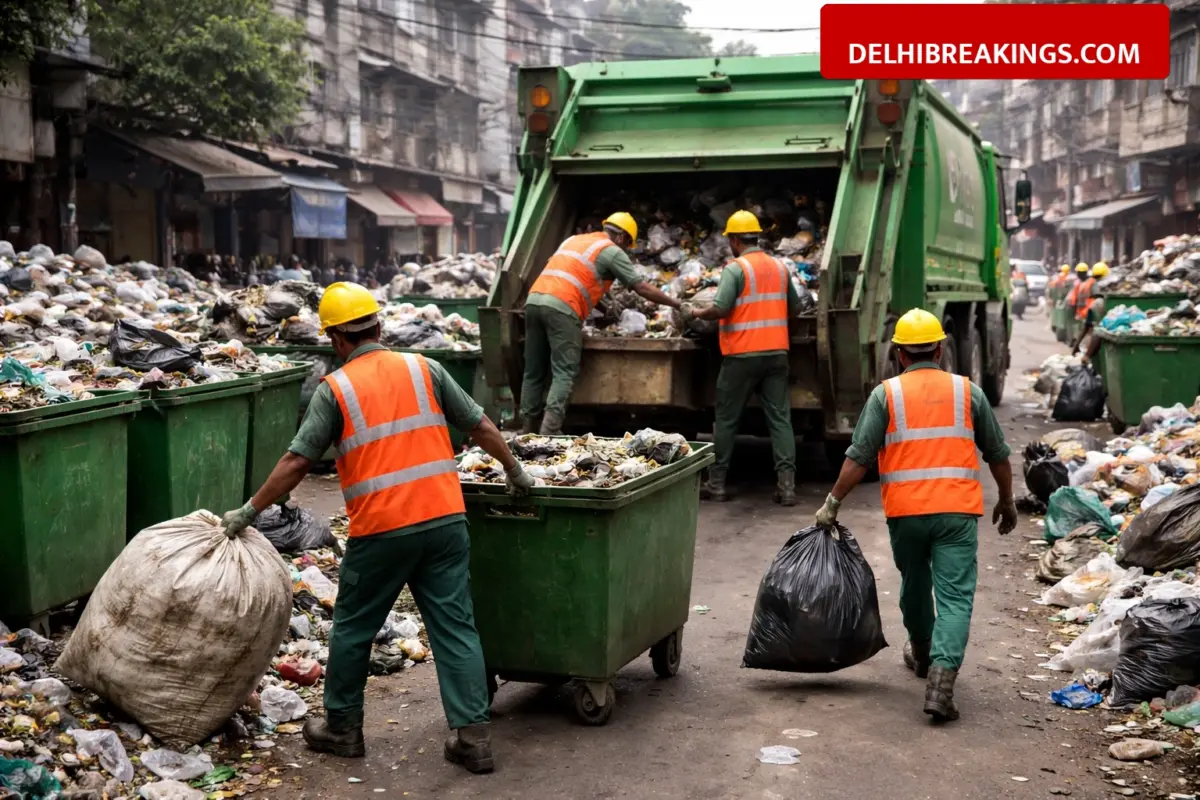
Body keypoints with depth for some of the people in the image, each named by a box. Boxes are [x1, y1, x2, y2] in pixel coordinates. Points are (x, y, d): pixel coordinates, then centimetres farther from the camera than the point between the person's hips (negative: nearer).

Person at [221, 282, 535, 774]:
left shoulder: (335, 388, -2)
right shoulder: (423, 369, 7)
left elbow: (296, 462, -3)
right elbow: (481, 426, 10)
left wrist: (250, 511, 7)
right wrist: (514, 471, 24)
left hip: (381, 530, -3)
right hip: (444, 520, 3)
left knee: (353, 628, 15)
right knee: (455, 628, 7)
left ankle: (342, 729, 26)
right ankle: (473, 736, 4)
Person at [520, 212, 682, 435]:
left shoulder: (573, 239, 28)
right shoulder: (612, 251, 7)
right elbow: (642, 288, 5)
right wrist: (676, 304, 14)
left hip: (534, 299, 7)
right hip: (561, 308, -7)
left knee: (534, 372, 12)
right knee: (564, 374, -5)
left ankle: (528, 428, 12)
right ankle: (550, 431, -16)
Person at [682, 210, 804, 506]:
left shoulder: (735, 269, -9)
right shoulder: (780, 268, 11)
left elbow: (719, 309, -17)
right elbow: (795, 307, 18)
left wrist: (694, 313, 0)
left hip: (742, 355, -5)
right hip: (776, 353, 5)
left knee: (726, 420, 6)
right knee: (780, 419, 3)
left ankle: (716, 484, 11)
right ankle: (787, 486, -4)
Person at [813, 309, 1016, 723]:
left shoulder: (886, 393, 1)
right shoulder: (967, 391, 6)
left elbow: (858, 457, -5)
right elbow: (998, 454, 12)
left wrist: (833, 503, 3)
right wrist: (1007, 501, 26)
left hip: (905, 511, 1)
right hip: (958, 510, -1)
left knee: (914, 584, 22)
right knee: (955, 596, -3)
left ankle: (921, 653, 44)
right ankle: (941, 679, -19)